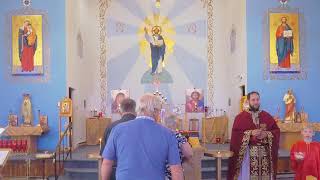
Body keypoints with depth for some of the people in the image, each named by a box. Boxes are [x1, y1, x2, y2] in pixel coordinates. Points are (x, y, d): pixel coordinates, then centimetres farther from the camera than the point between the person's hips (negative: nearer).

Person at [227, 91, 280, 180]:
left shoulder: (267, 116, 11)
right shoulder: (241, 117, 0)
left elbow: (276, 131, 8)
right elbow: (235, 133, -8)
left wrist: (266, 134, -10)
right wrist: (250, 133, -16)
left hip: (264, 152, 3)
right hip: (248, 152, -3)